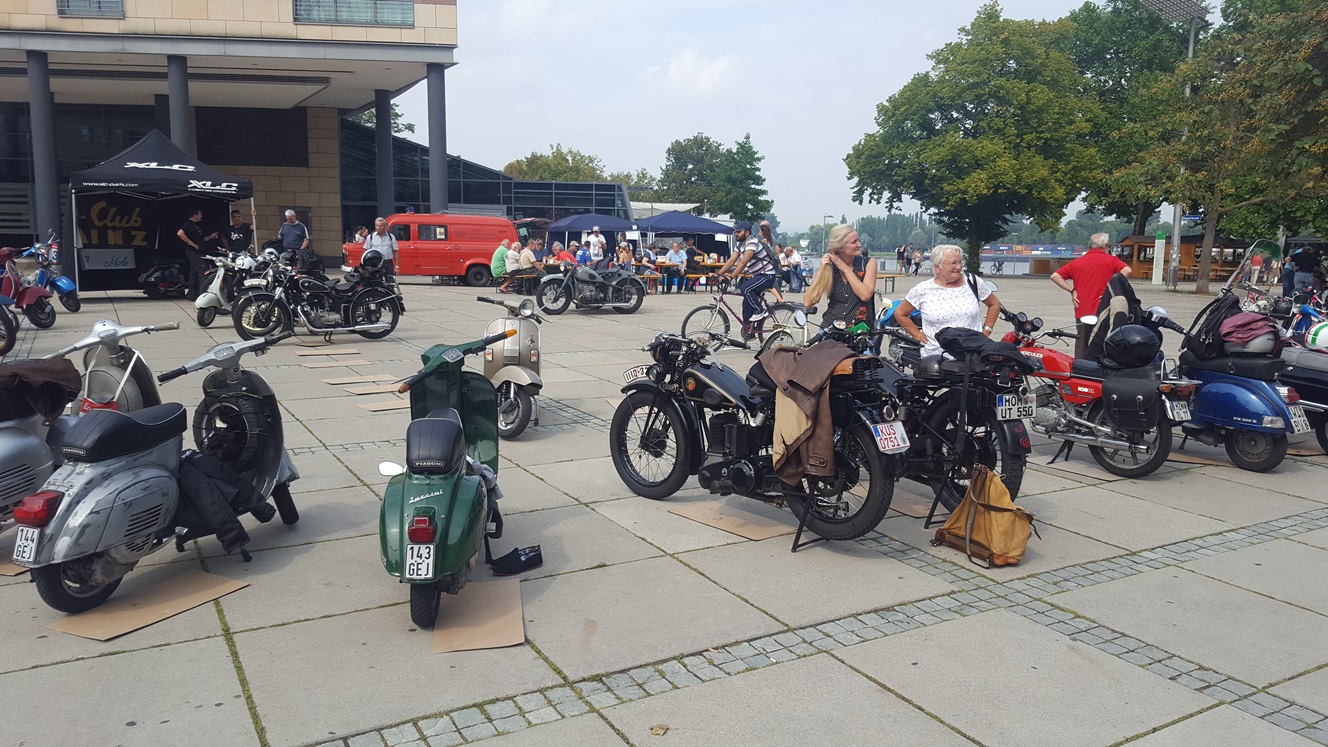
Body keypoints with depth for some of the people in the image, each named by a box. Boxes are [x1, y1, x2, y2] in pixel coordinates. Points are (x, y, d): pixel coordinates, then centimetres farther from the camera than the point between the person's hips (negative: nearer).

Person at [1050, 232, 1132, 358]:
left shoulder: (1077, 262, 11)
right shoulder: (1111, 260, 2)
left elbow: (1055, 276, 4)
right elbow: (1127, 270, -15)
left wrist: (1072, 290, 3)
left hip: (1082, 311, 3)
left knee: (1081, 347, 10)